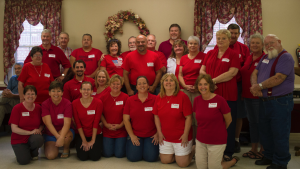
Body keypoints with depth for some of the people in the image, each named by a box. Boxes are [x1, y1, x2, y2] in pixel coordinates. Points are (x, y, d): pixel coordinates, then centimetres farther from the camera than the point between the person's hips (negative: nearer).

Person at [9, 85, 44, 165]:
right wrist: (30, 132, -23)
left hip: (33, 138, 2)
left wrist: (39, 130, -13)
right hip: (19, 140, -2)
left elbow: (42, 124, 10)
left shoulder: (38, 108, 1)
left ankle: (34, 152, 3)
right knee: (24, 160, -25)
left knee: (38, 139, -35)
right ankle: (22, 151, 14)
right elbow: (14, 129, -14)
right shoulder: (17, 108, -10)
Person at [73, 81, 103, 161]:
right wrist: (84, 141, -9)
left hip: (96, 134, -1)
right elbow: (78, 123, -7)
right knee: (82, 157, -15)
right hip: (81, 134, 1)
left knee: (95, 156, -15)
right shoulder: (75, 104, -9)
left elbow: (96, 123, -11)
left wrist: (92, 140, -11)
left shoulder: (98, 103, -12)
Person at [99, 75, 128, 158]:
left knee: (119, 154, -3)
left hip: (121, 131, -1)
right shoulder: (103, 97, 1)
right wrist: (106, 124, -9)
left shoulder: (125, 97, -5)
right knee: (107, 154, -1)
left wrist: (120, 125, -14)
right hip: (107, 131, 2)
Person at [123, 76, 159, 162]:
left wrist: (158, 134, -5)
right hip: (135, 135, 1)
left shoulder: (155, 99, -4)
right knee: (133, 157, -14)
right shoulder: (130, 100, 2)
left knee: (151, 157, -16)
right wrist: (131, 135, -4)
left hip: (151, 135, -1)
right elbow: (126, 119, 1)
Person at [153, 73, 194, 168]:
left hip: (181, 136, -4)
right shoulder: (159, 98, 0)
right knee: (165, 161, 8)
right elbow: (156, 116, 7)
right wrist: (159, 132, 2)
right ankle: (176, 153, 36)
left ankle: (192, 150, 30)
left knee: (182, 163, 1)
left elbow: (188, 117, -13)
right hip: (165, 137, 4)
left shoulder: (183, 96, -14)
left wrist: (185, 134, -13)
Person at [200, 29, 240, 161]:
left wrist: (214, 80, -14)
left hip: (228, 94, -3)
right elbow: (202, 70, 9)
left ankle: (228, 152, 18)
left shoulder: (233, 54, 1)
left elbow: (232, 73, -11)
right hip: (211, 92, 4)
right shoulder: (210, 53, 13)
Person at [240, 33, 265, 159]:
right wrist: (243, 92, 17)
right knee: (252, 122, 14)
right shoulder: (248, 58, 12)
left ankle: (262, 150, 18)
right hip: (247, 96, 7)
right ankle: (253, 149, 26)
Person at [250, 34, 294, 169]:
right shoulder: (264, 58, 14)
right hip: (264, 101, 8)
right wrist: (254, 85, -12)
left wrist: (259, 86, -16)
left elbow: (278, 78, -23)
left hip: (280, 101, -8)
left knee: (279, 134, 1)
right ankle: (269, 157, 33)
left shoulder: (286, 57, -12)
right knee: (265, 132, 17)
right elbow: (254, 73, 9)